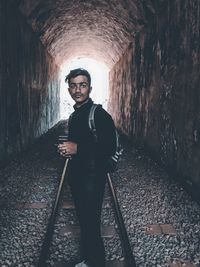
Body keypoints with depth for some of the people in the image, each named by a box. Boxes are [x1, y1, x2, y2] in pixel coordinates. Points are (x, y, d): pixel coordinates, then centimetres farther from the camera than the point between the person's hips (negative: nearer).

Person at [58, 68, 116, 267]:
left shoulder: (100, 115, -15)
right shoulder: (74, 115, 11)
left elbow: (109, 148, -21)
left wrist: (77, 148, -24)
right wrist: (67, 148, 1)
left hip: (93, 178, -8)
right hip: (76, 176, 8)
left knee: (91, 225, -2)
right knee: (83, 221, 19)